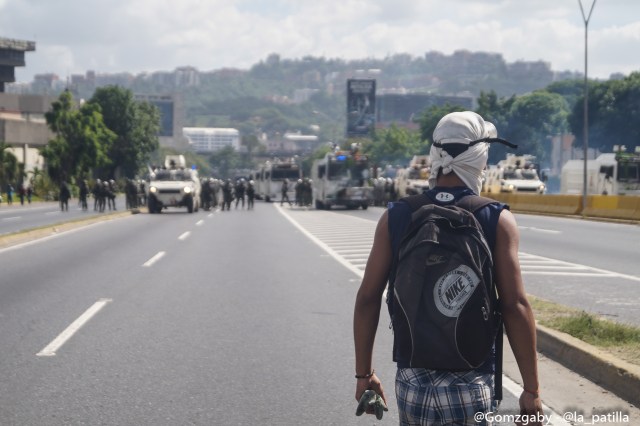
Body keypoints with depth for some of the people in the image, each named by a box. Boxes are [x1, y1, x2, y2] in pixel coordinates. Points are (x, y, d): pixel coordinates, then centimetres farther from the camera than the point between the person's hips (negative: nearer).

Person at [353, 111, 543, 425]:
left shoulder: (395, 217, 1)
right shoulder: (498, 222, -6)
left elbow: (367, 299, 1)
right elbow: (515, 307, -10)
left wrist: (364, 374, 11)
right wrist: (531, 389, -4)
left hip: (411, 381, 3)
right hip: (472, 386, -2)